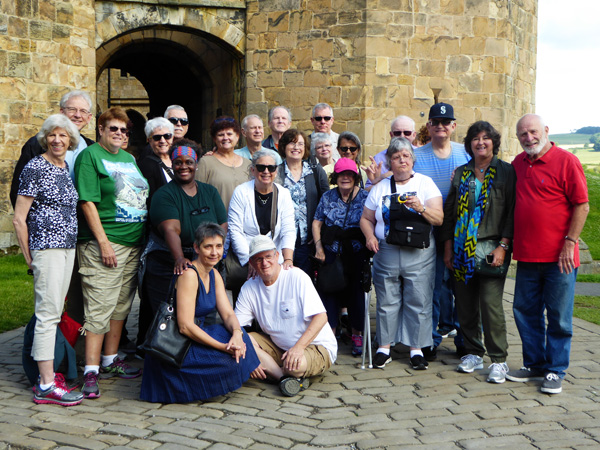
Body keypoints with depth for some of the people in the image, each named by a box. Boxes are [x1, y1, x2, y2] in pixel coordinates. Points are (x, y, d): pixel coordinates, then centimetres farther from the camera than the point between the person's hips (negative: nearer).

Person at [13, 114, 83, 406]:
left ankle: (47, 374, 16)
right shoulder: (35, 167, -8)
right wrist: (30, 258, -6)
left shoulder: (67, 168, 14)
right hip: (46, 247, -8)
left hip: (68, 247, 8)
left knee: (55, 312, 9)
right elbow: (19, 218, -8)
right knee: (48, 312, -9)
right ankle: (46, 386, -7)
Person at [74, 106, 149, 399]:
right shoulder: (89, 156, -4)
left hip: (134, 243, 8)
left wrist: (143, 239, 15)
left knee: (121, 305, 12)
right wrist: (103, 241, -18)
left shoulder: (129, 158, 18)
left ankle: (110, 360, 24)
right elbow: (88, 202, -12)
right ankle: (91, 371, -4)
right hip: (103, 243, -7)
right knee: (99, 306, -8)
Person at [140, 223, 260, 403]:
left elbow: (228, 314, 5)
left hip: (194, 337, 8)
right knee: (228, 361, -23)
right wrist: (223, 347, -26)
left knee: (240, 337, -10)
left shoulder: (214, 275, 9)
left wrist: (237, 333, -19)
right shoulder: (189, 275, -19)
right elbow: (185, 326, -24)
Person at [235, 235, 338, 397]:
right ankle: (284, 377, -20)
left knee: (296, 365, -37)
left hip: (317, 346, -5)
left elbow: (321, 317, -19)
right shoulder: (249, 288, -2)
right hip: (278, 346, 5)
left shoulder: (296, 276, -14)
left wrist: (299, 346, -31)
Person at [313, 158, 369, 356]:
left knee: (356, 292, 3)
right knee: (329, 291, 0)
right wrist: (319, 247, -1)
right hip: (331, 254, 2)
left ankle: (357, 334, 17)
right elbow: (317, 222, 8)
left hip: (356, 255, -1)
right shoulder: (327, 197, 7)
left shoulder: (365, 197, 1)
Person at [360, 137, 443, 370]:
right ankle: (384, 347, 16)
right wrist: (370, 236, -3)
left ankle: (417, 349, 10)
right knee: (386, 301, 5)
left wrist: (421, 208, -20)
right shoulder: (380, 187, 12)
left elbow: (439, 218, -2)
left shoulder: (425, 183, 5)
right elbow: (366, 218, 16)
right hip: (386, 253, 2)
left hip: (419, 254, -2)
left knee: (419, 302, -1)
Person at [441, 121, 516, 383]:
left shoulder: (506, 172, 1)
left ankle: (498, 360, 2)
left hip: (491, 248, -4)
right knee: (465, 305, 7)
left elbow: (512, 212, -4)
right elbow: (449, 211, 15)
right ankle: (473, 353, 22)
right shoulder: (461, 174, 13)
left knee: (491, 303, -9)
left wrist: (503, 246, -12)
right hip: (462, 249, 4)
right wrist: (448, 248, 10)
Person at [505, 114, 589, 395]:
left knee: (558, 318, 3)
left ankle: (555, 371, 15)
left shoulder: (566, 161, -7)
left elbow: (582, 205, -9)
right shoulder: (518, 163, 12)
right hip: (527, 256, 6)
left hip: (558, 257, -6)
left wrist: (570, 242, -14)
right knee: (525, 312, 12)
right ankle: (534, 364, 27)